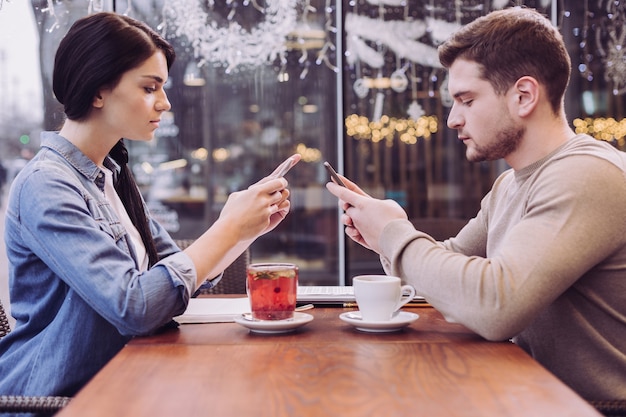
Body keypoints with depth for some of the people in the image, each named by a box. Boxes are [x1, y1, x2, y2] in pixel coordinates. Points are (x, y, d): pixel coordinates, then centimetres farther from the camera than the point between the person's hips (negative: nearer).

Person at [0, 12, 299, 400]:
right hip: (54, 396, -7)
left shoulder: (113, 175, 9)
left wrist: (251, 227, -3)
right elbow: (133, 306, -25)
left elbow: (181, 273, 11)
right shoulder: (46, 186, -17)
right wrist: (230, 227, -19)